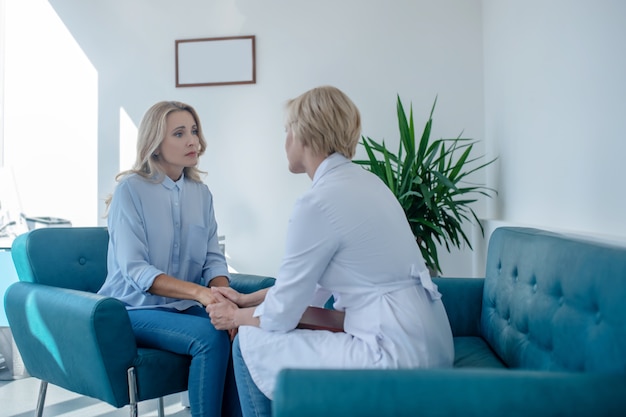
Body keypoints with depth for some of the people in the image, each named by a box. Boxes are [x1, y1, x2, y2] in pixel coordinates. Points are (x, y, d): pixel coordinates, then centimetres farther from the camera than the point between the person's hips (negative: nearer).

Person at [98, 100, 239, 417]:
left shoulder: (201, 193, 6)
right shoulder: (131, 189, -10)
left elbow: (213, 258, 3)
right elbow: (135, 270, -18)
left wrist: (223, 294, -19)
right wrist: (199, 292, -30)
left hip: (184, 307, 5)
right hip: (135, 309, -4)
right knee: (211, 336, -29)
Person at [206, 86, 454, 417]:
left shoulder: (319, 202, -18)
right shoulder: (361, 180, 8)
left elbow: (281, 315, -10)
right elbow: (312, 282, 16)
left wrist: (234, 317, 10)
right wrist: (246, 300, 19)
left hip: (397, 355, -9)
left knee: (250, 344, 3)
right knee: (289, 335, 21)